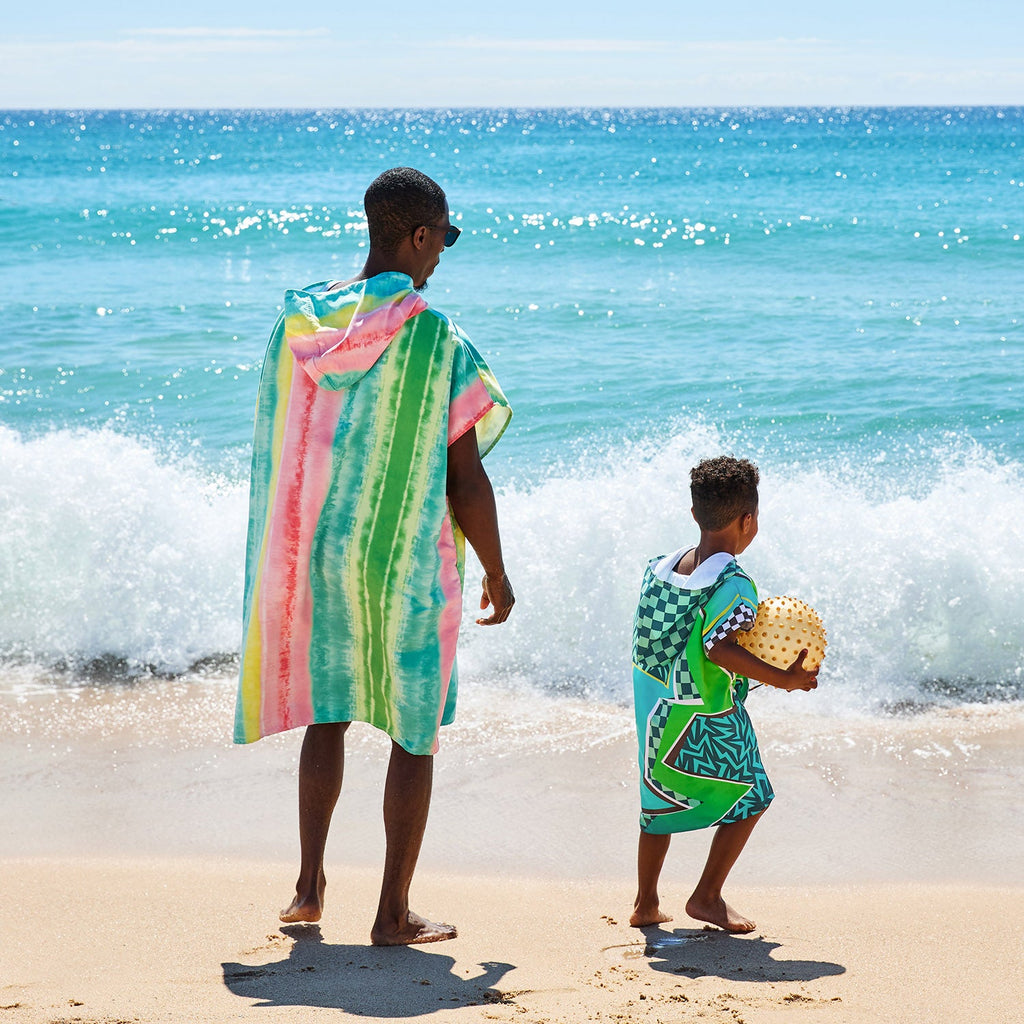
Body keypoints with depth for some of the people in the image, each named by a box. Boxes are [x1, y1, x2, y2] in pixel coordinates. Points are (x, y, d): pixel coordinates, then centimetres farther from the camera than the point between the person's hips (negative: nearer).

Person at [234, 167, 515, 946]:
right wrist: (497, 575, 0)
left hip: (313, 551, 5)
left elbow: (279, 452, 6)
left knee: (326, 713, 20)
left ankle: (310, 885, 21)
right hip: (409, 561, -5)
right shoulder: (437, 341, -16)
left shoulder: (300, 325, -2)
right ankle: (394, 914, 10)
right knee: (416, 731, 6)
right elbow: (466, 480, -13)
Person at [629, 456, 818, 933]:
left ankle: (645, 902, 24)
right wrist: (783, 678, -25)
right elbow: (719, 648, -29)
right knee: (750, 795, 9)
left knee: (661, 800, 19)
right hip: (708, 716, -7)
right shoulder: (735, 585, -18)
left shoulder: (664, 566, 5)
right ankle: (707, 896, 8)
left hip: (656, 707, 7)